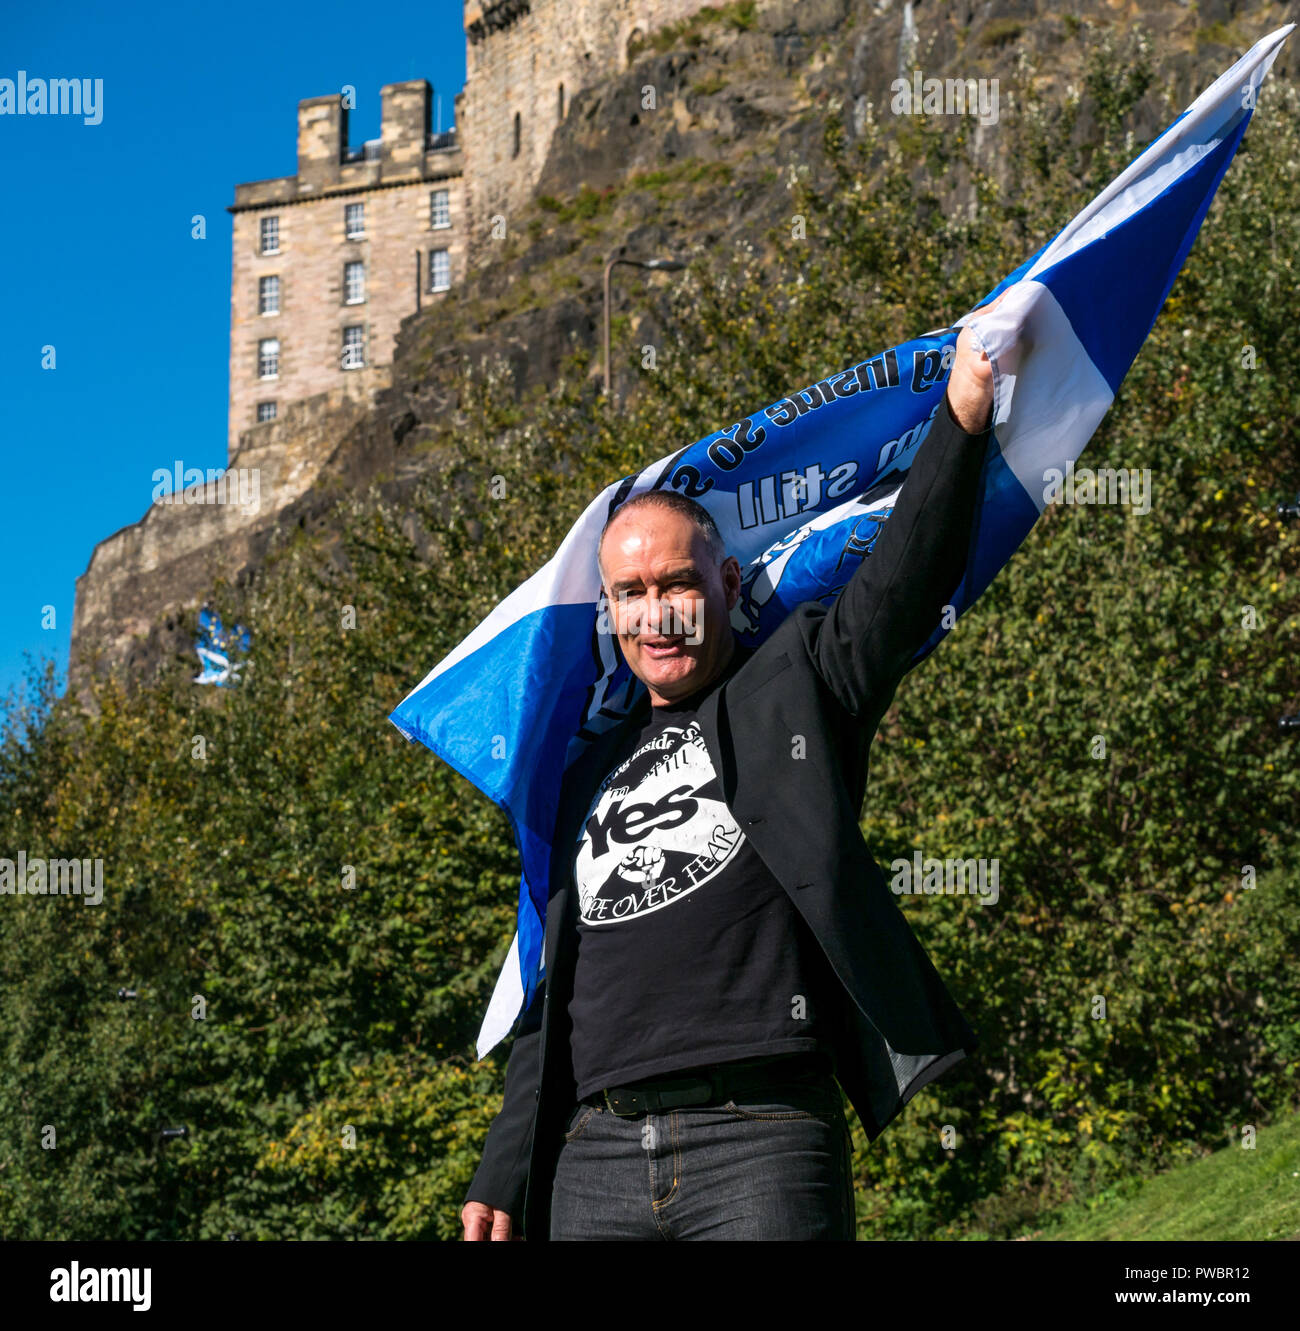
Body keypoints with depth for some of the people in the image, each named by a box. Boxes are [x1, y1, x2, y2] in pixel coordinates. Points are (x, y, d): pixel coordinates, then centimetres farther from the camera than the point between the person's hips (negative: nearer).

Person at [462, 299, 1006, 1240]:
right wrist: (503, 1176, 18)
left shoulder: (793, 689, 11)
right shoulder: (589, 775, 22)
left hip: (760, 1142, -4)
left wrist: (962, 423, -20)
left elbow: (906, 584, -6)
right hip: (594, 1159, 5)